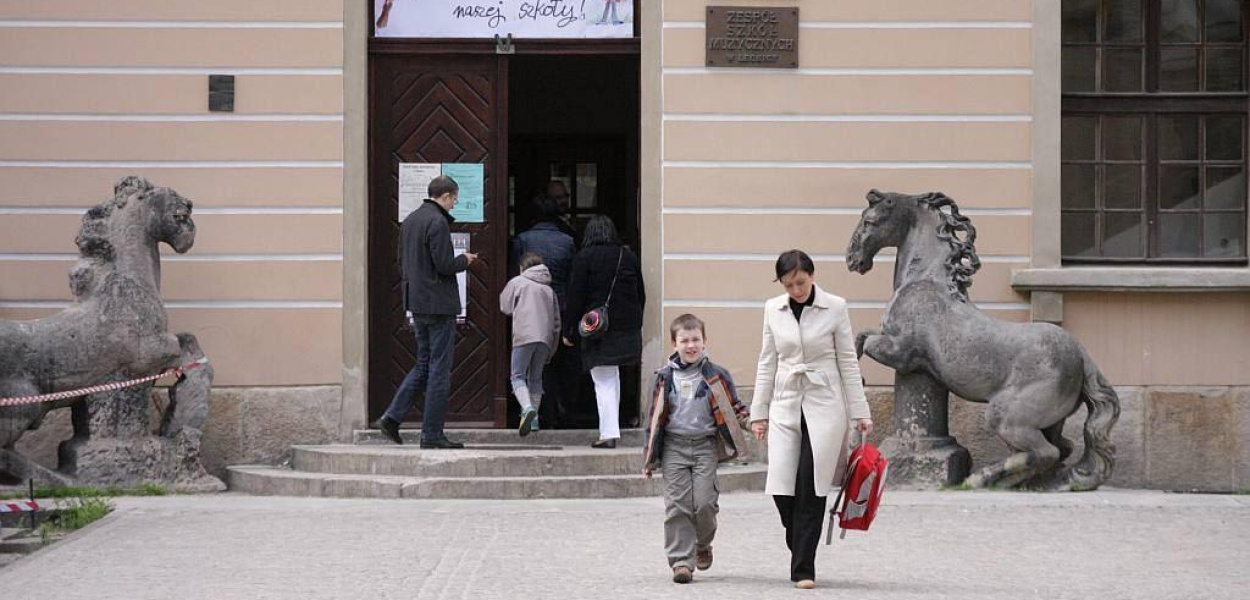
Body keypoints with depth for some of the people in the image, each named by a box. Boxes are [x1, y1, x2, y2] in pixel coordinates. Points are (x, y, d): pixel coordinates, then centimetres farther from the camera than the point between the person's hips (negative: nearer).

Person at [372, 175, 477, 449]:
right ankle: (432, 434, 0)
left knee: (424, 364, 16)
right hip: (439, 303, -9)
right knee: (439, 369, -2)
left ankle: (392, 418, 7)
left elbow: (403, 263, 17)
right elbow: (445, 265, -19)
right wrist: (465, 260, -1)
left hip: (417, 303, 9)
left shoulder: (409, 220, 12)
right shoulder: (437, 222, -16)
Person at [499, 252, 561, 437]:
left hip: (524, 335, -5)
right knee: (535, 377, 16)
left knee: (518, 376, -1)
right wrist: (551, 350, 26)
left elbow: (504, 306, 14)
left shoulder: (517, 282, 8)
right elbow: (556, 322, 21)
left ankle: (527, 408, -25)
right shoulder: (549, 289, 22)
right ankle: (534, 417, 13)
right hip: (545, 338, 5)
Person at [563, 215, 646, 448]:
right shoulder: (629, 256, 7)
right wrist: (634, 324, 22)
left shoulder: (584, 258, -7)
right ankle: (611, 429, 20)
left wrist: (569, 331, -1)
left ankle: (609, 433, -9)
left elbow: (575, 297, -8)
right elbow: (641, 295, 12)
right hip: (627, 329, 5)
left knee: (604, 381, -4)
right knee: (613, 377, 17)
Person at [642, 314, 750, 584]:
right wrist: (649, 456, 10)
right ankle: (681, 560, -3)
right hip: (674, 447, 1)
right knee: (677, 505, -6)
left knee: (704, 502, -9)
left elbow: (733, 407, 11)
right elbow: (655, 417, 10)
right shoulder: (665, 378, 6)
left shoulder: (716, 376, 4)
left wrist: (749, 421, -11)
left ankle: (703, 545, 19)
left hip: (705, 445, -1)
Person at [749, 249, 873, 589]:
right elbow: (767, 363, 12)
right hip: (785, 406, 3)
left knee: (811, 490, -8)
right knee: (782, 489, -6)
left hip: (824, 406, -3)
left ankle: (803, 568, -2)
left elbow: (848, 363, 1)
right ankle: (801, 554, 17)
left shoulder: (835, 308, -2)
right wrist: (759, 412, 9)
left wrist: (860, 412, -2)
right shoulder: (773, 310, 6)